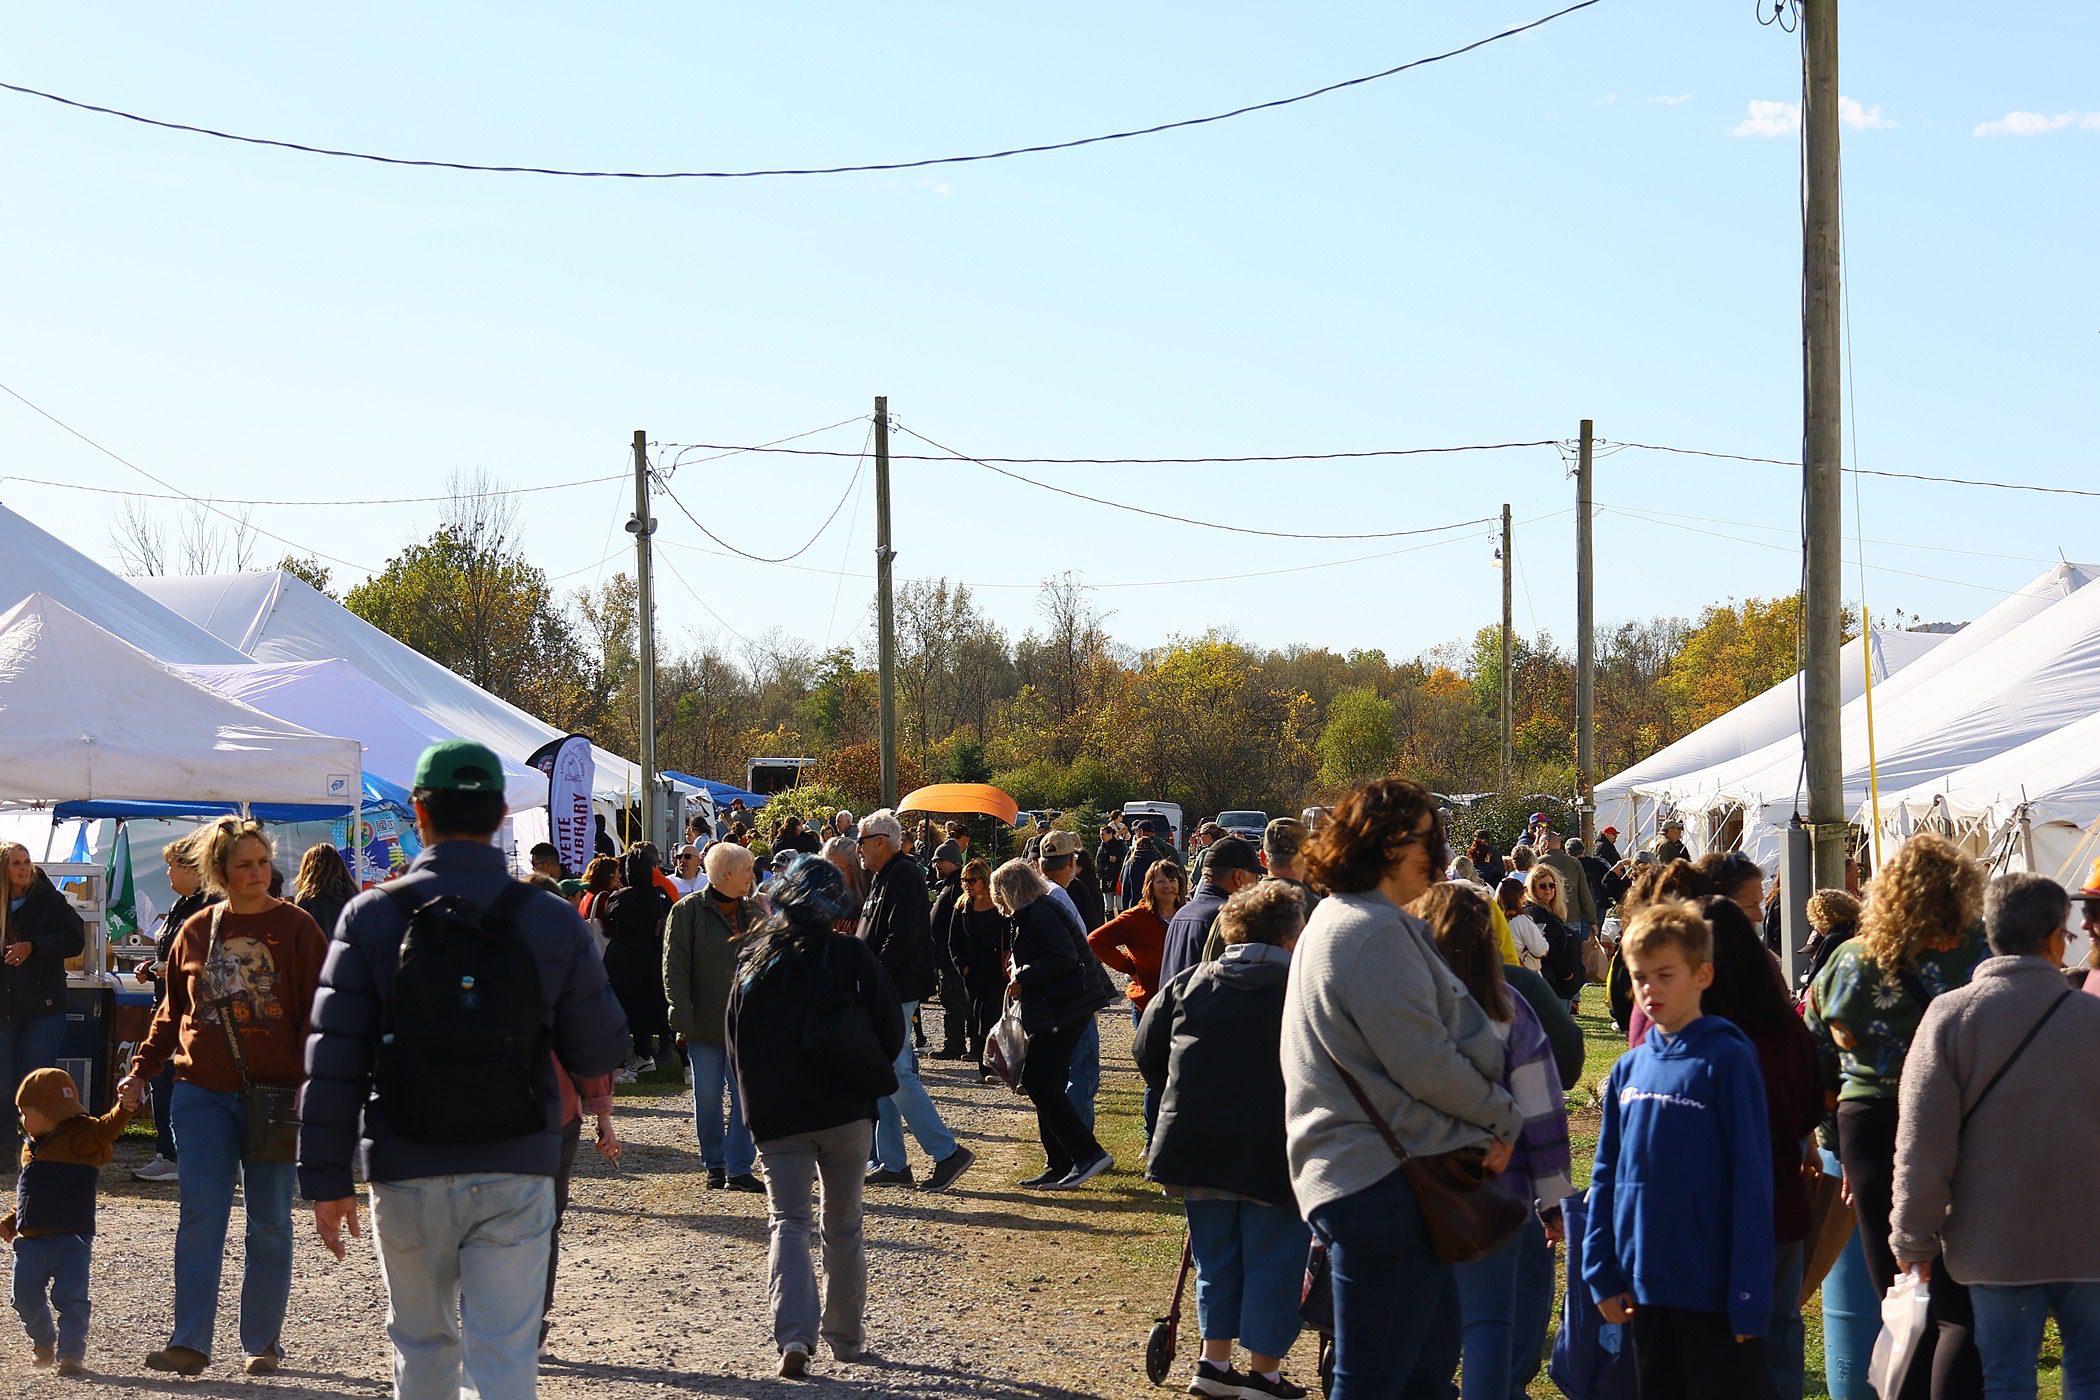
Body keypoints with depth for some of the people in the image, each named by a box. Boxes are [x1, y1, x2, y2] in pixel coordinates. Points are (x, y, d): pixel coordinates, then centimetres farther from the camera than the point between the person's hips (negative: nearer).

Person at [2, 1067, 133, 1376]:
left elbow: (107, 1128, -26)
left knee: (71, 1298, -12)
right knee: (26, 1299, 12)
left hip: (71, 1239, -7)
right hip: (31, 1240, 7)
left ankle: (72, 1354, -4)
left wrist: (126, 1107, -45)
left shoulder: (82, 1137, -6)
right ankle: (43, 1343, 35)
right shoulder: (31, 1147, 16)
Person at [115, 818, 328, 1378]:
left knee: (269, 1220, 5)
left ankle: (262, 1342, 14)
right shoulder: (196, 932, 7)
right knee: (201, 1214, -5)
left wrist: (307, 1080, -15)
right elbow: (172, 1012, 16)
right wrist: (140, 1071, 9)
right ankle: (190, 1343, -6)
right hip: (203, 1093, 2)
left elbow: (318, 1011, -4)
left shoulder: (296, 927, -1)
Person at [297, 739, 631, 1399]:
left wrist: (325, 1178, 1)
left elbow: (333, 1061, -5)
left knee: (422, 1344, 19)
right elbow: (602, 1052, 4)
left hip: (406, 1173, 1)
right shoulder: (551, 920, -1)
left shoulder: (371, 916, -3)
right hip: (515, 1174, -1)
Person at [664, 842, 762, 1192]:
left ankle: (739, 1168, 2)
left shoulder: (753, 911, 10)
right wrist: (682, 1016, -12)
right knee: (708, 1097, 5)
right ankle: (715, 1166, 17)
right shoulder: (689, 910, -4)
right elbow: (675, 967, -6)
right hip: (705, 1024, -3)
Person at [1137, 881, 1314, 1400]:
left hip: (1196, 1145, 4)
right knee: (1274, 1261, 7)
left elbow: (1147, 1049, 9)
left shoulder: (1189, 983, 4)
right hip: (1276, 1153, -4)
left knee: (1216, 1257, 17)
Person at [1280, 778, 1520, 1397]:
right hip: (1383, 1180, -11)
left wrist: (1486, 1122, 6)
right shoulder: (1377, 932, -17)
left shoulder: (1338, 921, 18)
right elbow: (1424, 1063, -20)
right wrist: (1503, 1118, -4)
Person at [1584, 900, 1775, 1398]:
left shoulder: (1726, 1060, -10)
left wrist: (1749, 1296, -15)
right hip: (1647, 1286, 6)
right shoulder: (1629, 1069, 7)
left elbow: (1752, 1182, -12)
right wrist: (1603, 1274, 7)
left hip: (1714, 1290, -6)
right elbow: (1607, 1176, 12)